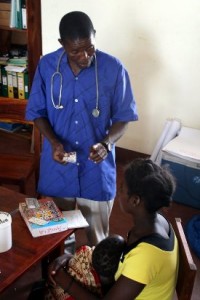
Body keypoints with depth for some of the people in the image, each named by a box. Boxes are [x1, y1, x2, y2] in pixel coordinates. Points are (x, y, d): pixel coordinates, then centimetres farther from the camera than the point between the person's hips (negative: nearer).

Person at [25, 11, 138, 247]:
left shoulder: (113, 68, -13)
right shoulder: (46, 66, -9)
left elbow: (123, 116, -5)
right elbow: (37, 112, 0)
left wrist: (107, 143, -24)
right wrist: (53, 142, -18)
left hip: (97, 167, -1)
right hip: (57, 166, 2)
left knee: (97, 234, 16)